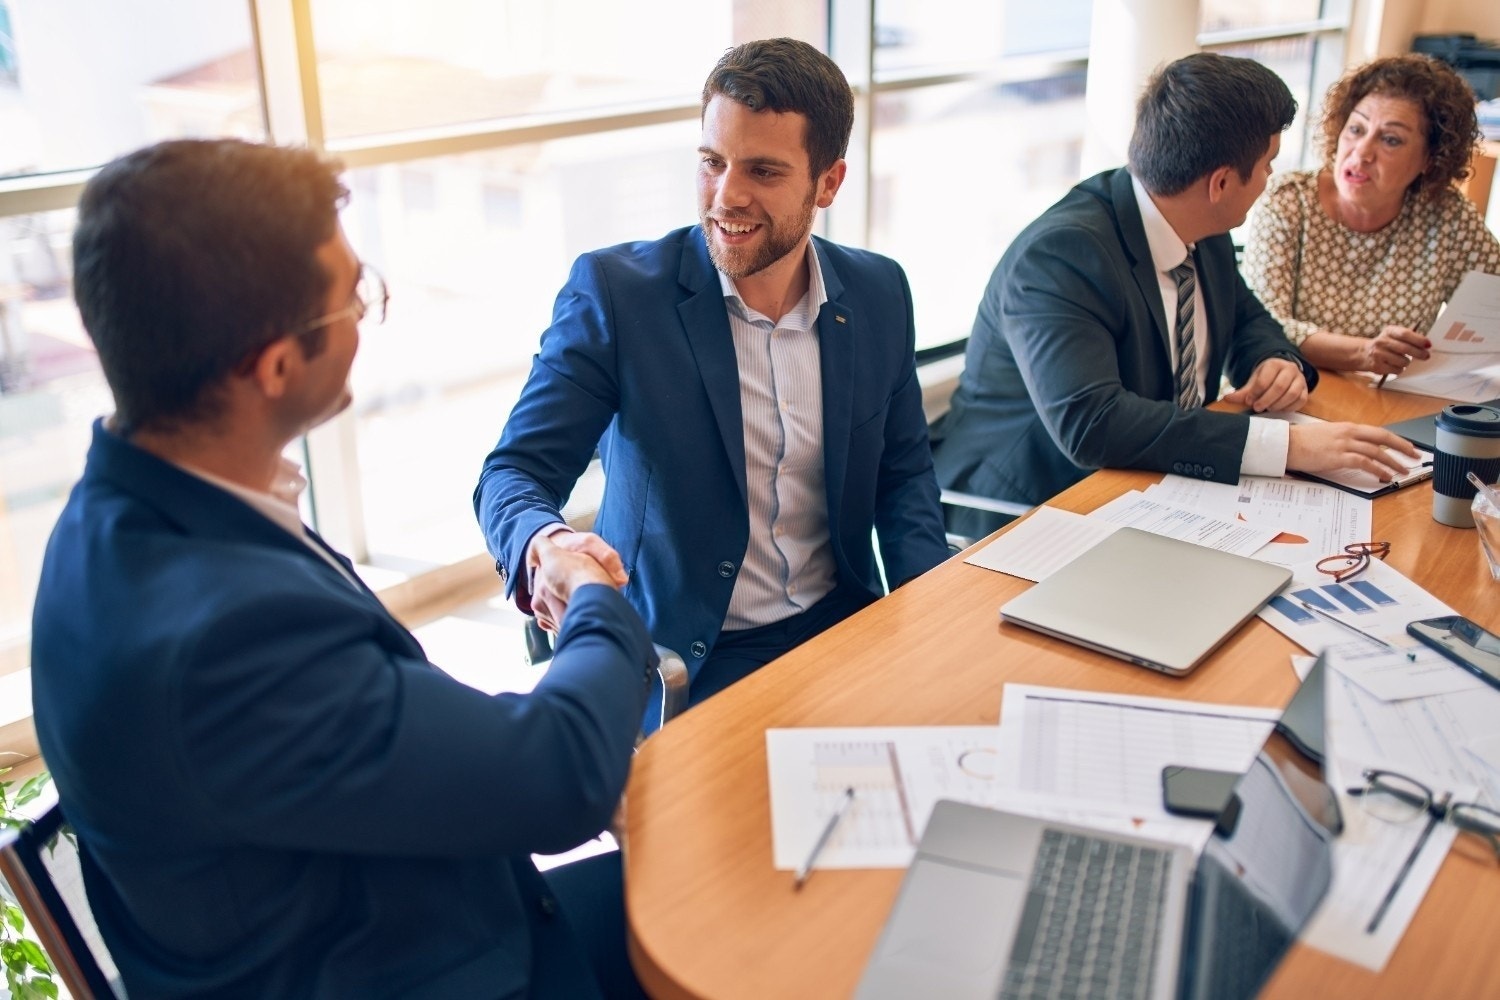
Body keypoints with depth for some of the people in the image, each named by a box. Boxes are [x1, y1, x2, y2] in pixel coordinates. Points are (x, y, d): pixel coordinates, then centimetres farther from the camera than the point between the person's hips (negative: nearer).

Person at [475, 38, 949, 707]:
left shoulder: (879, 294, 1)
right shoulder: (612, 290, -12)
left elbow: (902, 473, 12)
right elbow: (515, 472, -13)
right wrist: (546, 546, -37)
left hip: (842, 627, 5)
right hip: (677, 659, -4)